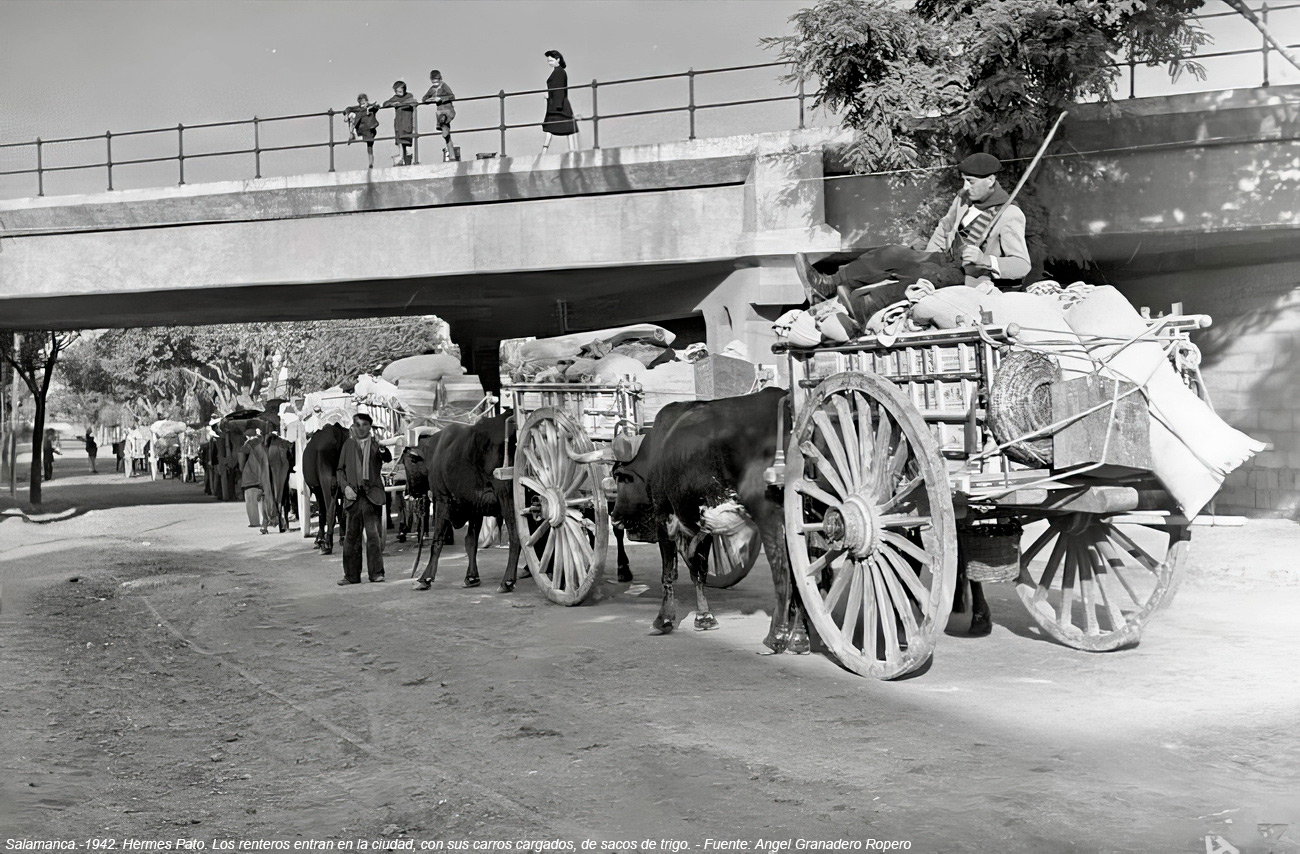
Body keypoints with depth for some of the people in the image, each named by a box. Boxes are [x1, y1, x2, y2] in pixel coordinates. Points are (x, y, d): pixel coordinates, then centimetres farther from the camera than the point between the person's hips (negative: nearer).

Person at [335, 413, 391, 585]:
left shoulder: (375, 444, 7)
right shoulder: (348, 445, 14)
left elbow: (388, 459, -12)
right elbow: (340, 469, 14)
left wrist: (382, 449, -34)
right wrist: (345, 486, -2)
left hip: (372, 495, -3)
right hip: (353, 496, 3)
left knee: (374, 535, -5)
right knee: (351, 536, 6)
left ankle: (376, 572, 0)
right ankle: (351, 575, 11)